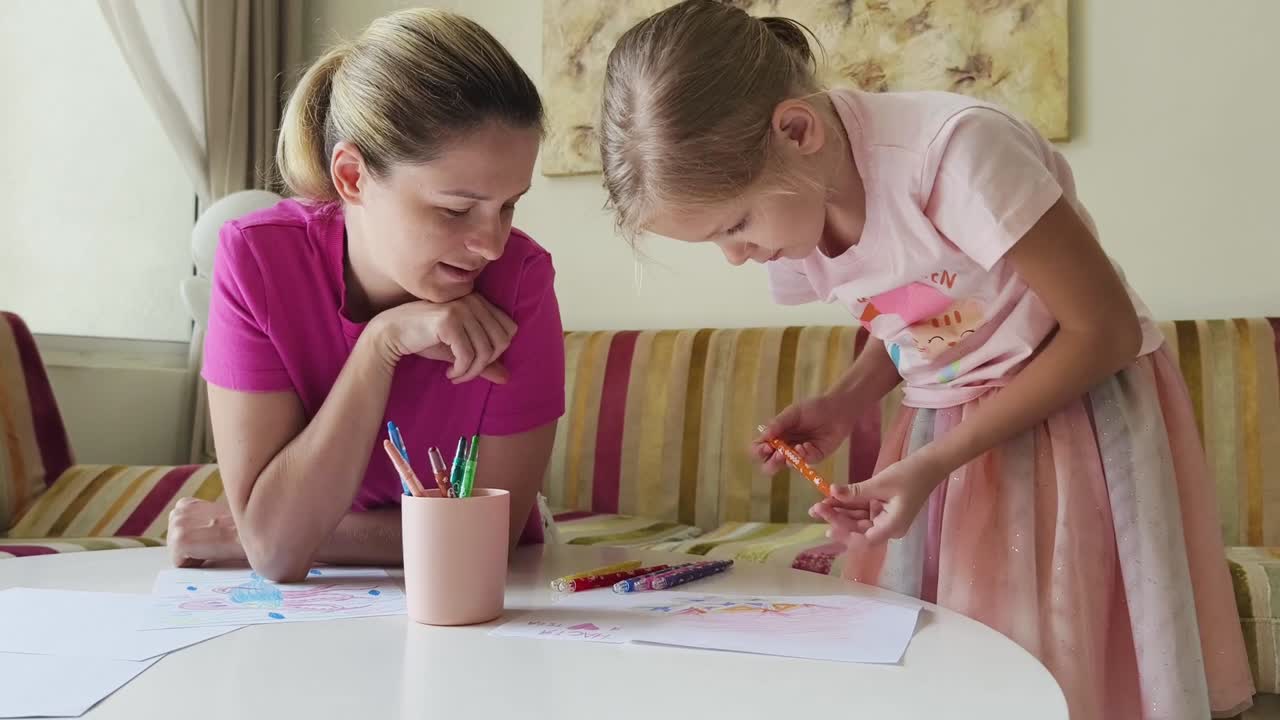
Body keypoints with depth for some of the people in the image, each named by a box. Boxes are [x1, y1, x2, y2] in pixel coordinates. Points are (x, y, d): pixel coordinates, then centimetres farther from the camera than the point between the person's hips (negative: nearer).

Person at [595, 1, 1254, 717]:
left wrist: (934, 463, -22)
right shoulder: (789, 204, -7)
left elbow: (1105, 329, -20)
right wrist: (843, 404, -9)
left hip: (1081, 409, -5)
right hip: (948, 432, 6)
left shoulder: (955, 148, -29)